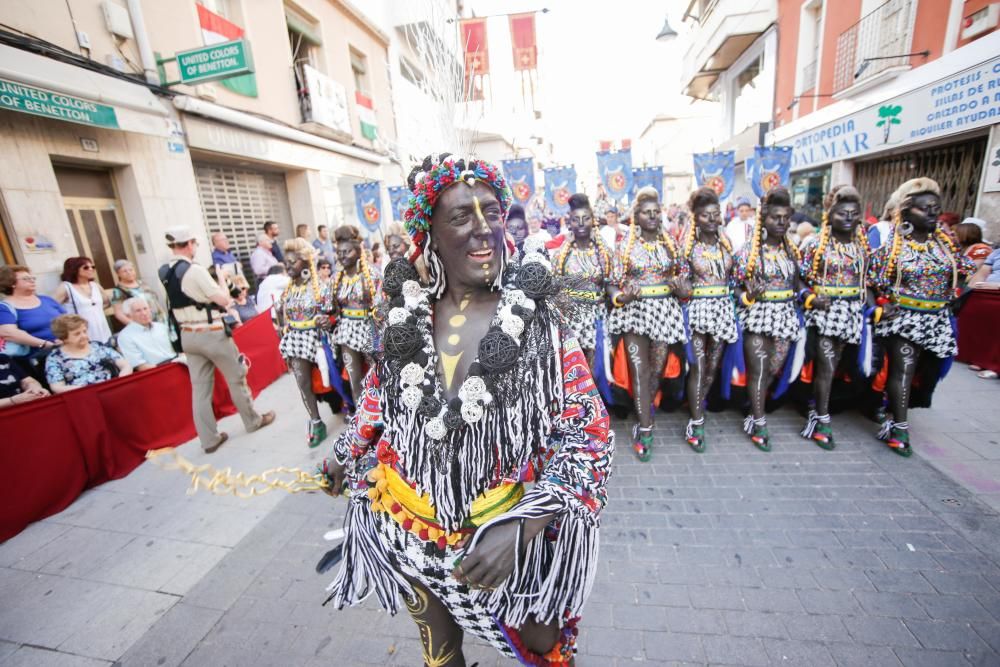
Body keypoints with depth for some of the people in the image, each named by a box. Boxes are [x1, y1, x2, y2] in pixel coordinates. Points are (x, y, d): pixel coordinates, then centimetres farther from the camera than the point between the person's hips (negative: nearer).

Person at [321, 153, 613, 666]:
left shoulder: (537, 319, -18)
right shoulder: (408, 316, -7)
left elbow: (589, 431, -19)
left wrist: (517, 529, -27)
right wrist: (346, 454, 17)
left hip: (519, 537, -2)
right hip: (412, 534, 3)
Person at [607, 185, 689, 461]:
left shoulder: (670, 242, 9)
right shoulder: (625, 245, 1)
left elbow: (681, 276, 15)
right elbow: (613, 283, 1)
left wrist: (682, 289, -7)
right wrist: (620, 298, -20)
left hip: (665, 310, 3)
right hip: (635, 310, -3)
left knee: (657, 369, 9)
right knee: (639, 371, -4)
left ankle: (643, 417, 31)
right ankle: (645, 429, 4)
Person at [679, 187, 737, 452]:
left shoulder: (726, 242, 9)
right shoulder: (688, 245, -5)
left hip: (723, 307, 5)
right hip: (698, 308, -5)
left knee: (713, 366, 11)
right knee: (698, 368, -6)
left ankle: (696, 409, 30)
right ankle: (696, 424, 3)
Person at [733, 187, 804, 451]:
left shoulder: (792, 249, 10)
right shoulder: (749, 250, -6)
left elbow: (796, 284, 18)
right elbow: (736, 286, -7)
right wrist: (748, 296, -24)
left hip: (785, 315, 5)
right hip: (758, 314, -5)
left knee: (773, 370, 10)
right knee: (758, 370, -1)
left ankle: (756, 411, 28)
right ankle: (758, 423, 11)